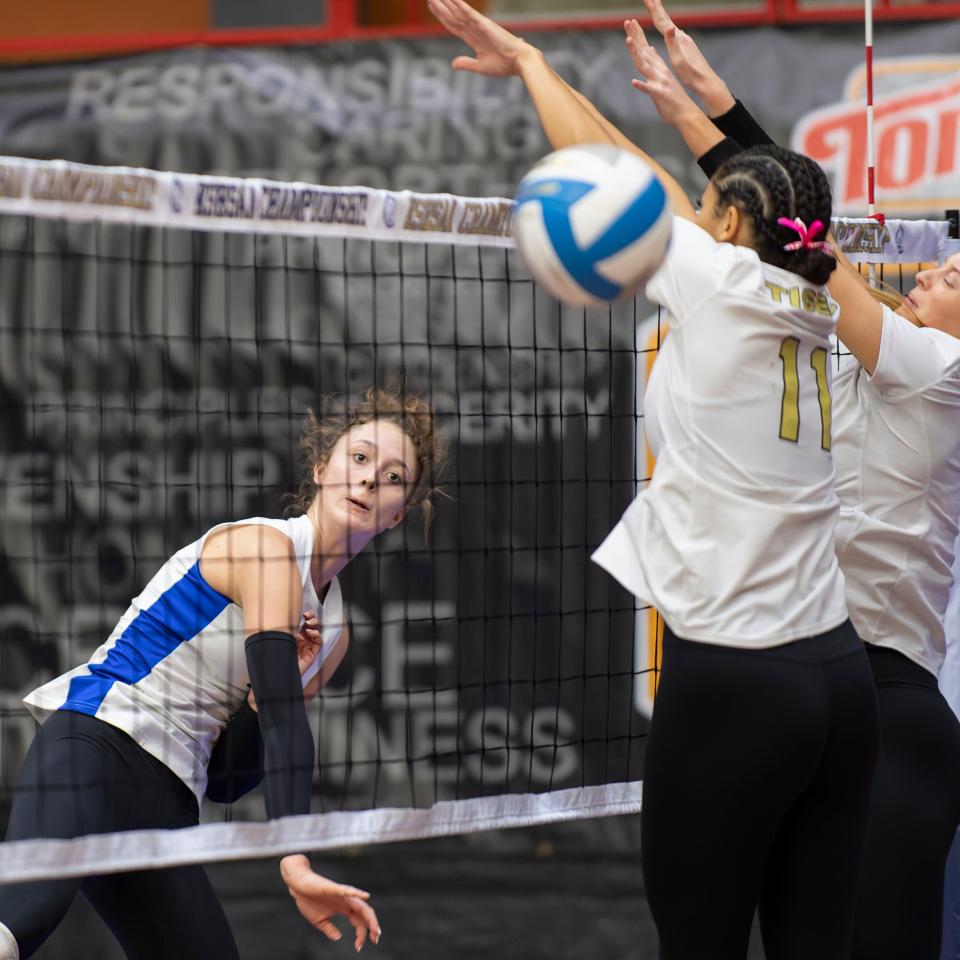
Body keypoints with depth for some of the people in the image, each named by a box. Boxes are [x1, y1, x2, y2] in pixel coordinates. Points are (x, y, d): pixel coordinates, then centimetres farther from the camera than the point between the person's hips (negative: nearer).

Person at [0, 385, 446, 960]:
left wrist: (280, 682, -2)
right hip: (95, 743, -10)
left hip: (169, 805, 10)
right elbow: (284, 721, -17)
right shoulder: (264, 547, -5)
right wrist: (295, 860, -25)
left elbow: (228, 779, 16)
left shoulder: (334, 632, 19)